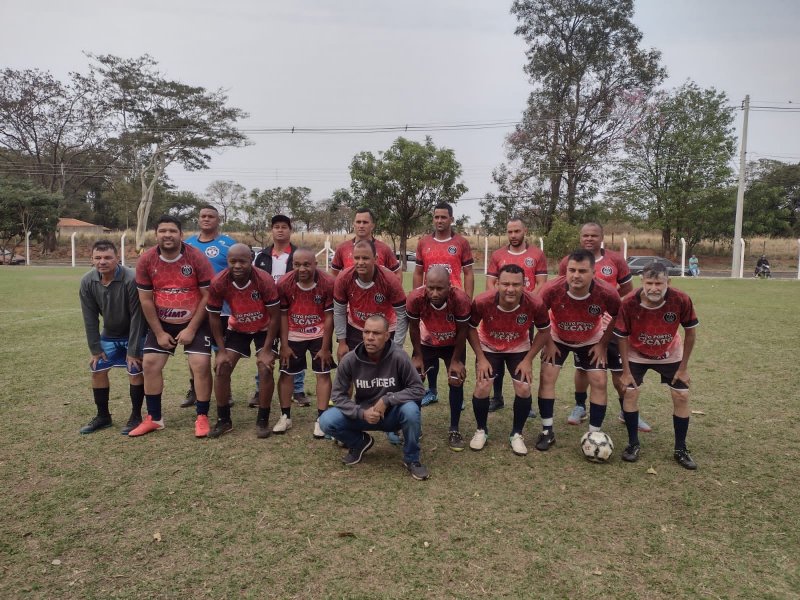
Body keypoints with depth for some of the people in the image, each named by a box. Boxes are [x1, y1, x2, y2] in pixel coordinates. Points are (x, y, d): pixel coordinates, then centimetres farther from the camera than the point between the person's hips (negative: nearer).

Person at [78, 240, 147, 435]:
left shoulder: (131, 280, -29)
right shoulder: (87, 282, -14)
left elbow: (137, 317, -24)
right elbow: (90, 318, -6)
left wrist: (133, 350, -22)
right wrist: (95, 349, -5)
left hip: (135, 334, -5)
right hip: (109, 335, 5)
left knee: (135, 371, -9)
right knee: (97, 370, 5)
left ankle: (136, 416, 8)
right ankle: (103, 416, 21)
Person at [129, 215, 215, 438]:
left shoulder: (197, 258, -18)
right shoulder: (146, 261, -9)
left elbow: (207, 296, -14)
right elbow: (145, 300, -3)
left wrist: (191, 329, -14)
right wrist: (159, 332, -5)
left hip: (195, 321, -3)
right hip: (162, 322, 4)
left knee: (201, 364, -11)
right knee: (149, 363, 2)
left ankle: (202, 417, 4)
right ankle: (154, 418, 17)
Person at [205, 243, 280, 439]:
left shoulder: (265, 281, -32)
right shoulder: (218, 283, -26)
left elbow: (275, 316, -21)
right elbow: (214, 316, -11)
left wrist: (266, 349, -21)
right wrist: (221, 350, -12)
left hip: (264, 329, -2)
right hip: (237, 328, 2)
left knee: (266, 370, -14)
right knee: (222, 369, -5)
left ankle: (262, 420, 4)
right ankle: (223, 420, 12)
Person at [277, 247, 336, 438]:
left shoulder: (328, 283, -22)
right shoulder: (284, 284, -18)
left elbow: (329, 317, -15)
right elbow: (282, 315, -7)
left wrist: (325, 347, -12)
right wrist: (284, 345, -6)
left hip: (319, 334, -1)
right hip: (293, 335, 1)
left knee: (323, 373, -1)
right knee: (286, 373, 5)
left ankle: (321, 419, 9)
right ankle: (285, 417, 20)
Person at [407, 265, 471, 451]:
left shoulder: (460, 299, -38)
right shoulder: (415, 298, -36)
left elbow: (462, 331, -19)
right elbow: (414, 327, -15)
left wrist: (455, 360, -11)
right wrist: (418, 356, -7)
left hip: (453, 344, -1)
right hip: (426, 343, 1)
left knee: (456, 382, -7)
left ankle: (454, 430, 10)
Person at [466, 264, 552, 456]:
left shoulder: (535, 304, -31)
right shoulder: (482, 302, -33)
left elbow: (544, 331, -10)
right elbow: (471, 328, -12)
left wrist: (528, 360, -13)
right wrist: (481, 358, -14)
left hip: (519, 349, 1)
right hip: (489, 348, 0)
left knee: (523, 389, -11)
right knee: (482, 387, -12)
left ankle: (517, 434, 14)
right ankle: (481, 430, 15)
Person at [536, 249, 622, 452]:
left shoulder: (607, 293, -32)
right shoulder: (552, 289, -35)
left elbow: (618, 318, -10)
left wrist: (603, 344, -8)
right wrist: (548, 342, -11)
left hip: (591, 342, 1)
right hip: (558, 339, 0)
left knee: (599, 382, -5)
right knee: (546, 377, -9)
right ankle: (547, 431, 5)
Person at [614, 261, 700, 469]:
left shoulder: (681, 300, -29)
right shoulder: (629, 304, -31)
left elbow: (691, 332, -12)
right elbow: (622, 337, -16)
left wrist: (684, 367, -9)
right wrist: (626, 371, -14)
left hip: (670, 355, 1)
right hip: (637, 355, -1)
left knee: (682, 396, -3)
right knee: (630, 392, -10)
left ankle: (680, 449, 14)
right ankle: (633, 444, 9)